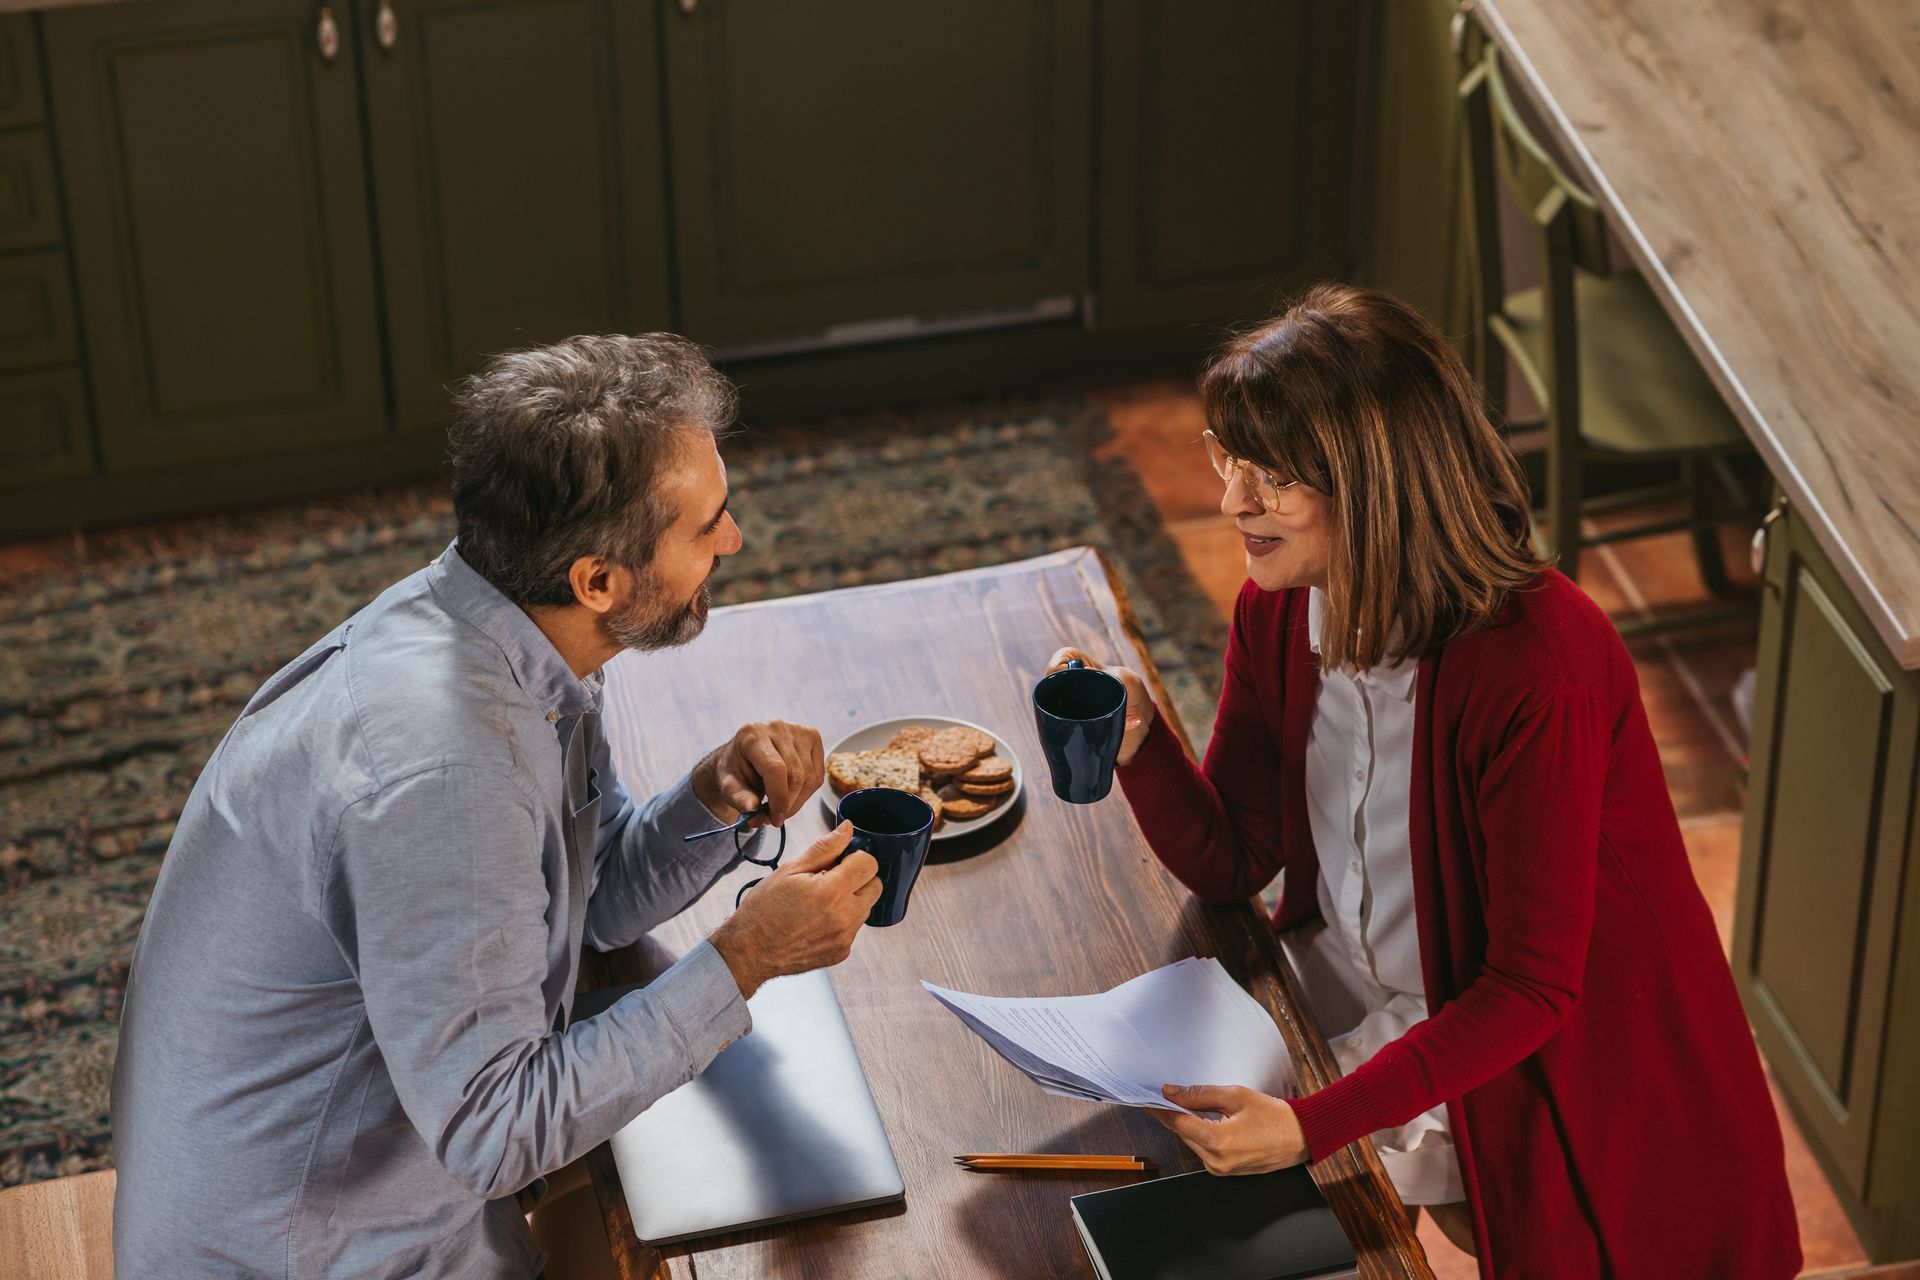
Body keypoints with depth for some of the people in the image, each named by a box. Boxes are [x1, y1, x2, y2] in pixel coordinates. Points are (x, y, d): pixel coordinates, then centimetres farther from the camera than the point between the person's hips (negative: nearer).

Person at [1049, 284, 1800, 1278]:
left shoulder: (1536, 666, -30)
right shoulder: (1278, 610, -8)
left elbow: (1531, 989, -27)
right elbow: (1229, 863, -1)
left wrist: (1314, 1124, -36)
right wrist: (1136, 744, -22)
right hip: (1351, 986, 7)